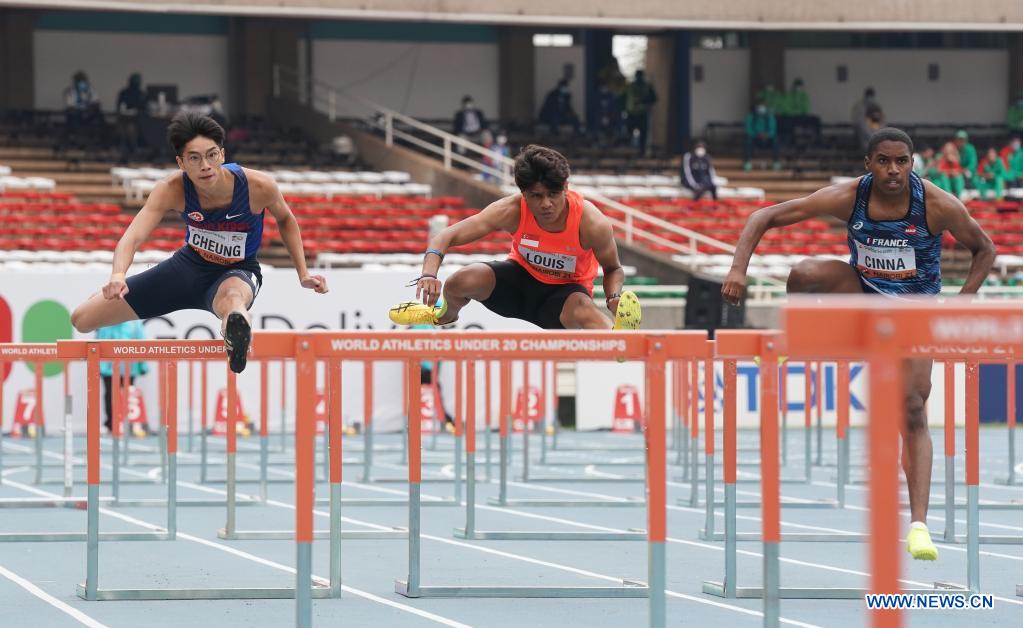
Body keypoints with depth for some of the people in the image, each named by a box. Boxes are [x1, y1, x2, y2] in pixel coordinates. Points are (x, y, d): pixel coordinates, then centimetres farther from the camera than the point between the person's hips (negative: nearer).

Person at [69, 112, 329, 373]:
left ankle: (238, 326, -84)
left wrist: (303, 274, -7)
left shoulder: (259, 186, -25)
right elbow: (132, 237, -36)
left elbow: (285, 220, -1)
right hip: (190, 264, 3)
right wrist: (117, 277, -57)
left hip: (237, 272, -3)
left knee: (232, 297, -47)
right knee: (81, 319, 4)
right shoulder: (171, 190, -25)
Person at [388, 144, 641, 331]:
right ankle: (445, 315, 12)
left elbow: (613, 269, -7)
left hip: (566, 290, -4)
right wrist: (429, 274, -43)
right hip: (521, 277, 4)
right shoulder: (511, 211, -25)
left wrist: (615, 299, -30)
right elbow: (445, 237, -23)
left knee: (583, 313, -43)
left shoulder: (592, 223, -27)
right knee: (462, 281, -23)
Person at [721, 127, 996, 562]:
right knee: (805, 273, -31)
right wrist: (739, 268, -28)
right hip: (861, 293, 1)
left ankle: (918, 525, -15)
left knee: (913, 412, -14)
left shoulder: (939, 206, -22)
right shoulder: (848, 198, -20)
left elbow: (984, 250, -4)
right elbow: (764, 217, -14)